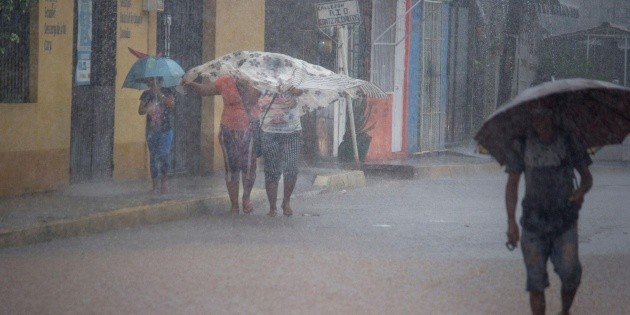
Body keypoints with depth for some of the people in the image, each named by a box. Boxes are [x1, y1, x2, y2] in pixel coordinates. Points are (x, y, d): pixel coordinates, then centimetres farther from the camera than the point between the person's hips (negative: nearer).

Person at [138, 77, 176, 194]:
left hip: (165, 130, -2)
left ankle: (164, 180, 4)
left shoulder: (167, 92, 5)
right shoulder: (146, 94, 10)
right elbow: (140, 111, 5)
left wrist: (160, 94, -19)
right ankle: (156, 184, 5)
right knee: (153, 157, 1)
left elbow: (171, 104, -12)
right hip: (151, 130, 2)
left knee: (164, 154, -13)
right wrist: (147, 109, -17)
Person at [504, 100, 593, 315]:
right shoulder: (521, 146, -1)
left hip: (564, 222, -1)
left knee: (570, 272, -11)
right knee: (536, 281, 0)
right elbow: (512, 185, 4)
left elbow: (586, 176, 9)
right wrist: (511, 222, -5)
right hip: (534, 222, 1)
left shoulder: (569, 142, -1)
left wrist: (582, 190, -15)